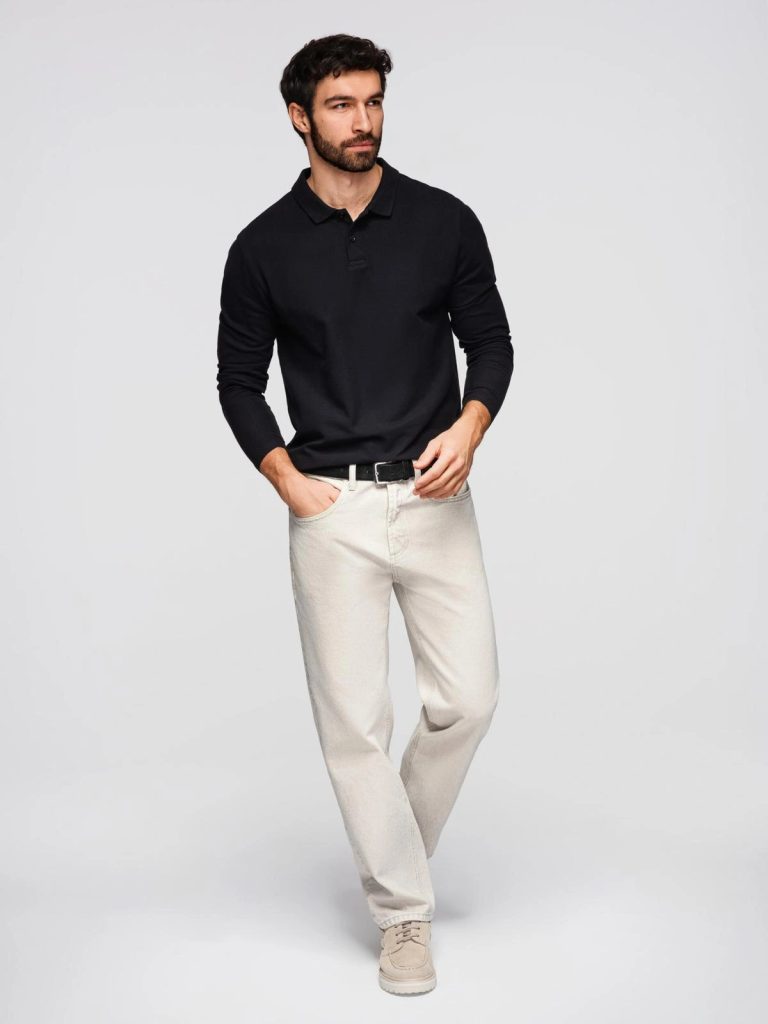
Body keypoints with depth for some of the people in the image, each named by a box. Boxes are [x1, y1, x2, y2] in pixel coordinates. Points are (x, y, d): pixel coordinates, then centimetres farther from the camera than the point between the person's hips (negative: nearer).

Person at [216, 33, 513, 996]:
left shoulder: (444, 220, 1)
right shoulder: (264, 247, 0)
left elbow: (490, 339, 6)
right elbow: (239, 380, 6)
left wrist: (469, 426, -13)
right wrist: (289, 482, -6)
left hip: (433, 499, 1)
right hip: (331, 508, -1)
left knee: (466, 699, 2)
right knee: (353, 716, 0)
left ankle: (392, 850, 30)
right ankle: (403, 910, 15)